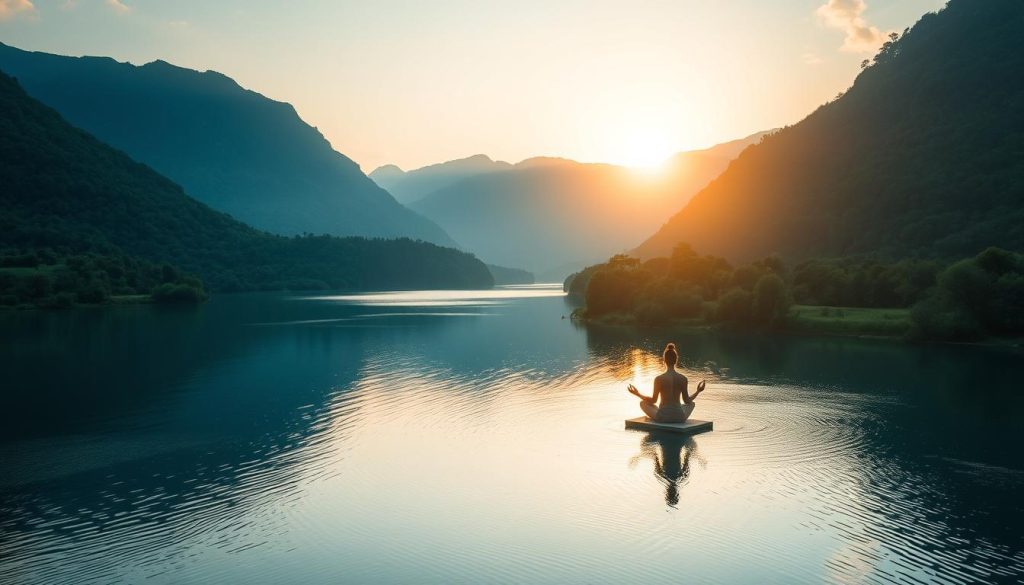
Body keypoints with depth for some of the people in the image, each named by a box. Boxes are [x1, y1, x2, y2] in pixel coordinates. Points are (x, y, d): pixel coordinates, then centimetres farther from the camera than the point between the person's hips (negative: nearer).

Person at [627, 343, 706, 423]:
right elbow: (687, 401, 3)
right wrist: (698, 391, 19)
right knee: (691, 404, 34)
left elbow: (653, 400, -1)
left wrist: (638, 394, 11)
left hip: (662, 417, -2)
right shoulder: (683, 379, -5)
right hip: (679, 417, 2)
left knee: (643, 403, 24)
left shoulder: (659, 379, -11)